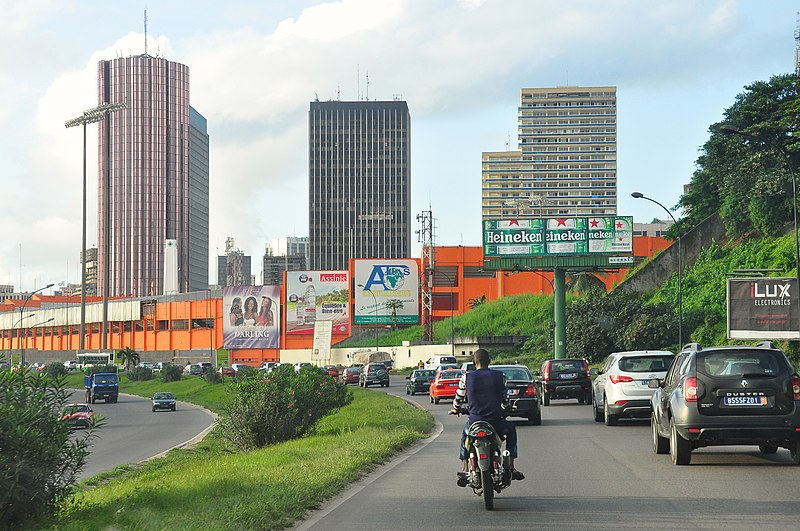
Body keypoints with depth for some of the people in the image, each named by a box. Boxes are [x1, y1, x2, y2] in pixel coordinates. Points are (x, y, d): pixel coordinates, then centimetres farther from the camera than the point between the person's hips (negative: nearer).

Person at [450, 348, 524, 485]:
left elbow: (459, 397, 10)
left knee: (464, 435, 33)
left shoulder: (466, 377, -2)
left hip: (475, 421, 0)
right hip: (495, 421, 0)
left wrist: (455, 409, 33)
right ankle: (511, 468, 22)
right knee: (511, 430, 31)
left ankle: (465, 471, 23)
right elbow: (504, 398, 12)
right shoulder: (499, 376, 1)